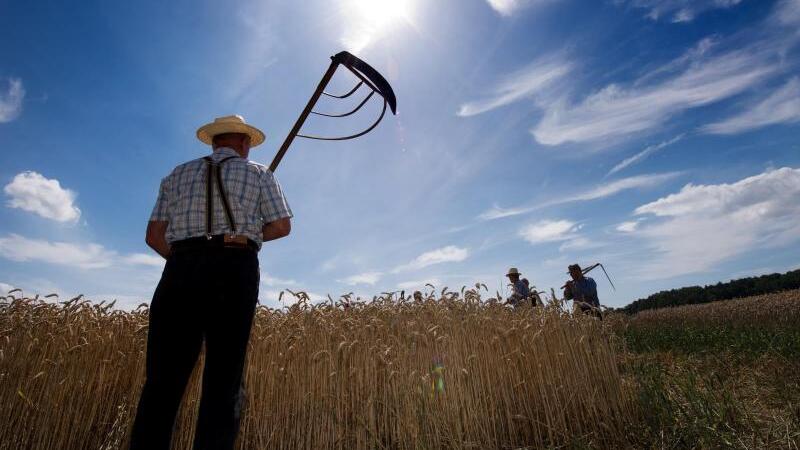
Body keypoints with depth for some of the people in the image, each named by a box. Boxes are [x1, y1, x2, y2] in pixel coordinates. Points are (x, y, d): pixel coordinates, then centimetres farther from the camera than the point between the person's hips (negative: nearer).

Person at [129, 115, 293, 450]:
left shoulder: (177, 175, 22)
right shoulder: (259, 173, 15)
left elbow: (154, 236, 14)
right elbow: (282, 226, 7)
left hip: (182, 269, 3)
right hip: (236, 271, -2)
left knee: (163, 380, 3)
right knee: (224, 381, 0)